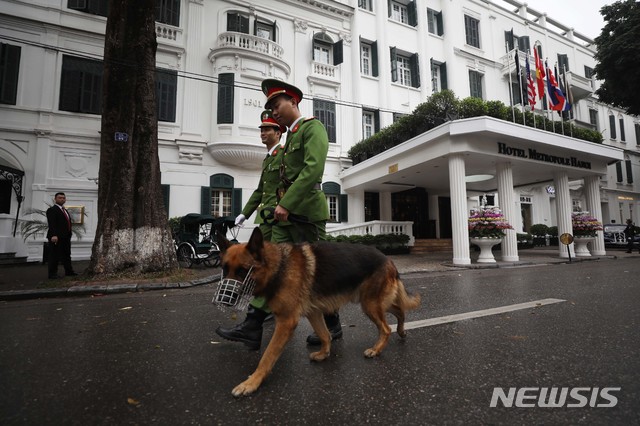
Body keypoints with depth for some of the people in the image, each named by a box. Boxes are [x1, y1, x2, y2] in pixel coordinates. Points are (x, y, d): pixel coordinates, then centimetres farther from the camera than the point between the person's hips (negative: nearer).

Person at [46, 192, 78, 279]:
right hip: (56, 237, -8)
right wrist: (54, 235, -27)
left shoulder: (65, 210, 21)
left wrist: (69, 235, 13)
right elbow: (51, 224, -17)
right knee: (54, 256, -2)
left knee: (67, 255, 14)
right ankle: (52, 274, 4)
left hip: (66, 237, 8)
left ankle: (69, 272, 22)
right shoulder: (52, 210, -6)